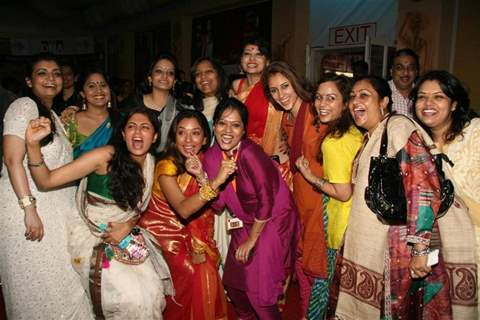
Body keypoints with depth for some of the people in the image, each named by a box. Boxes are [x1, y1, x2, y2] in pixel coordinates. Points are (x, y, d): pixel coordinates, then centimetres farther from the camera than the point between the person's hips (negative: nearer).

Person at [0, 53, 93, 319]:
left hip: (54, 210, 8)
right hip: (29, 209, -8)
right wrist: (29, 209, -23)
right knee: (36, 285, 4)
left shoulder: (53, 115, 17)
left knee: (59, 281, 13)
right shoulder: (24, 106, -9)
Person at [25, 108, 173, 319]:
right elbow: (46, 181, -20)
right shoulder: (106, 156, -18)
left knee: (151, 288, -5)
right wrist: (33, 144, -37)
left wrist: (128, 226, -10)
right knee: (130, 295, -13)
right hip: (92, 236, -5)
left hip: (125, 234, 5)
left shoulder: (150, 163, -2)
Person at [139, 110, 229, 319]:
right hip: (162, 230, -4)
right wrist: (215, 182, -48)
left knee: (207, 267, -6)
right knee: (191, 271, -14)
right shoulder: (167, 166, -24)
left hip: (187, 231, 5)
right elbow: (183, 209, -40)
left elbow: (206, 207, -15)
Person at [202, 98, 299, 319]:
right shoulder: (212, 156, -7)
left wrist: (251, 240, -11)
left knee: (258, 288, 0)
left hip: (273, 221, -7)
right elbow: (218, 203, -6)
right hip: (246, 222, 7)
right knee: (232, 280, 17)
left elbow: (266, 202, -23)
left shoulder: (249, 154, -28)